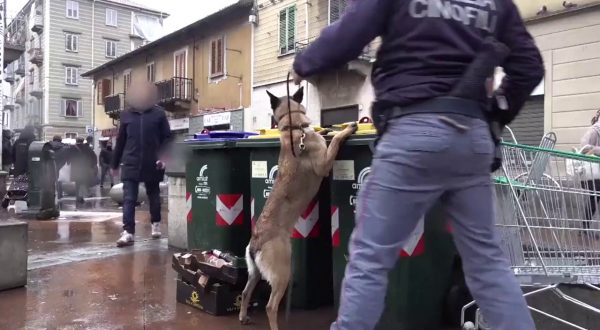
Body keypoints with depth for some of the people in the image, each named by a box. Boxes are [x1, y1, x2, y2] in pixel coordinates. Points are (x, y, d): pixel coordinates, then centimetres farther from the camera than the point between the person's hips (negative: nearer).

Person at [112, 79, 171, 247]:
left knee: (154, 196, 14)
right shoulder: (126, 114, 6)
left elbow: (167, 137, -1)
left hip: (152, 164, -1)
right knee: (128, 199, -5)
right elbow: (121, 140, 12)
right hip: (130, 163, 1)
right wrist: (115, 163, 15)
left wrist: (163, 157, -15)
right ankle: (128, 232, -4)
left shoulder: (158, 113, -2)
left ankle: (156, 224, 34)